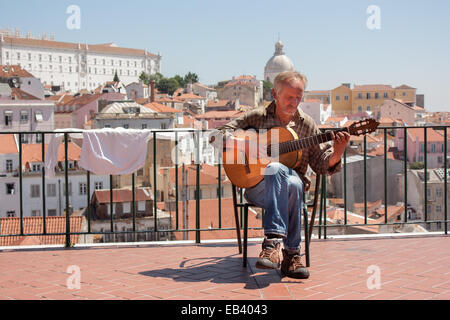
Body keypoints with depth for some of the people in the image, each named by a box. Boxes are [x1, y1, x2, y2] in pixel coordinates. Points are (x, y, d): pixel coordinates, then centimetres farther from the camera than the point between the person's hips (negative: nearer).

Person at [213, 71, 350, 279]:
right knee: (277, 169, -37)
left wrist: (336, 154, -13)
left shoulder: (307, 125, 11)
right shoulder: (256, 117, 6)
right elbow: (219, 135, 2)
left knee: (294, 183, -37)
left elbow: (321, 164, 9)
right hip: (257, 187, -1)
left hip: (294, 185, 2)